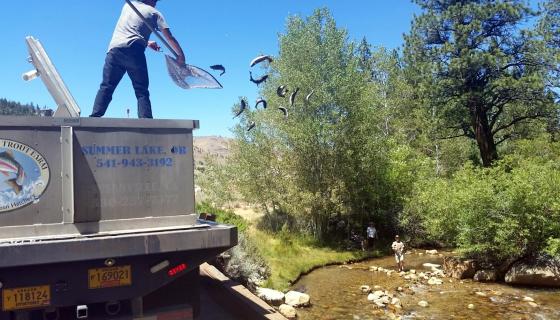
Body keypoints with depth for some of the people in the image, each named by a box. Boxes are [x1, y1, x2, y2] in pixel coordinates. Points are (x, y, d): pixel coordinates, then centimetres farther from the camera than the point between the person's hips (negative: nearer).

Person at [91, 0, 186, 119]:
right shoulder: (154, 13, 15)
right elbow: (170, 38, 11)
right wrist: (181, 56, 19)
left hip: (114, 49, 3)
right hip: (134, 52, -3)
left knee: (106, 87, 1)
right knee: (142, 91, 0)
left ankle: (94, 118, -10)